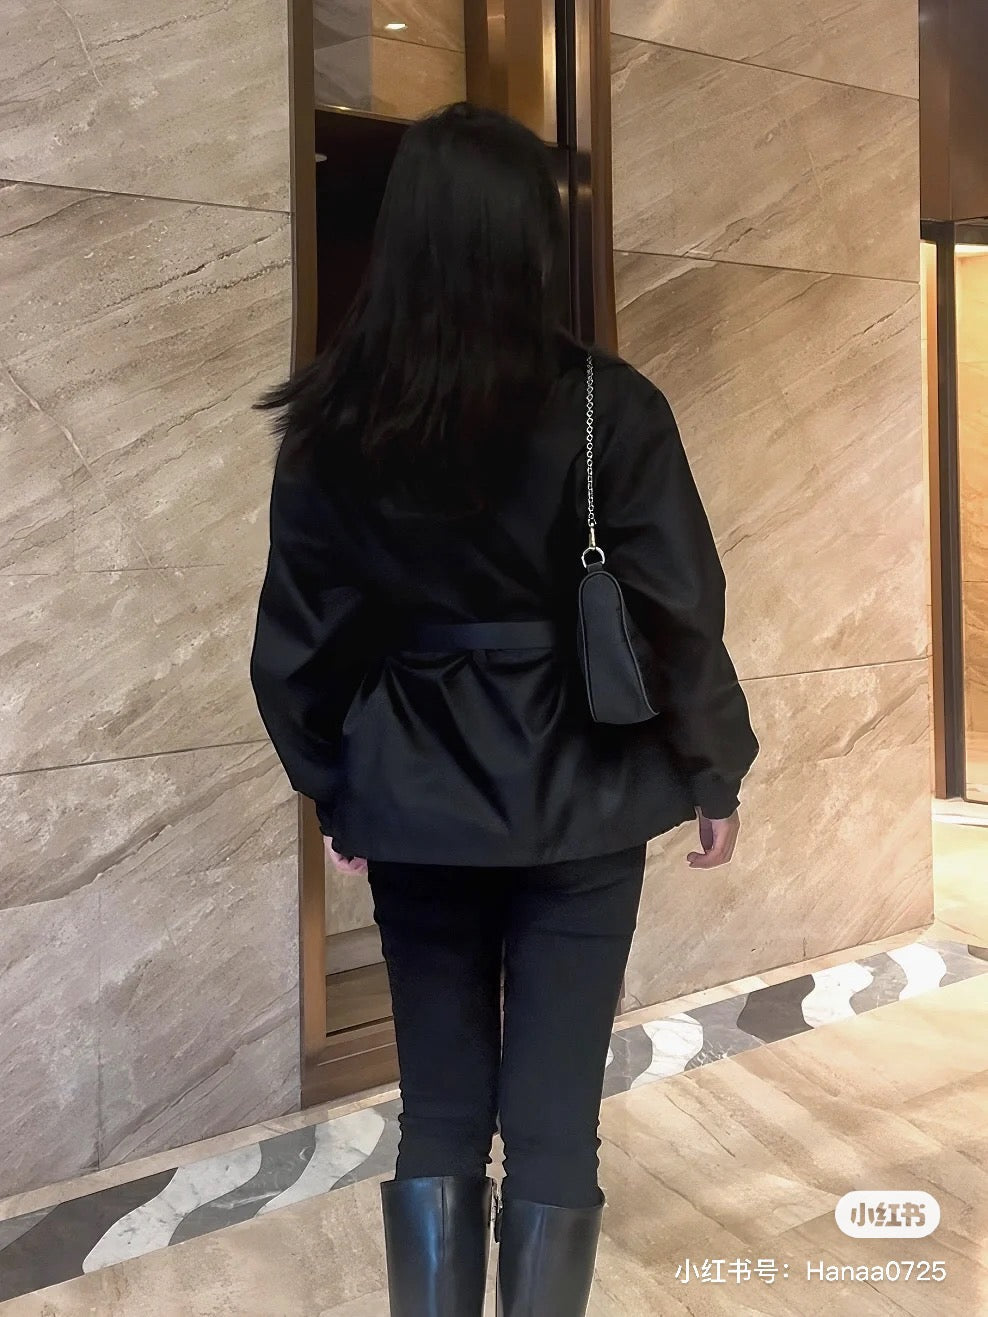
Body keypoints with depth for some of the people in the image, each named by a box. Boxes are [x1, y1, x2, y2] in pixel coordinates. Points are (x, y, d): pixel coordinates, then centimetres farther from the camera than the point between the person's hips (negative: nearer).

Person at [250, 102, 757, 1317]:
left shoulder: (332, 423, -3)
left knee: (438, 1110, 16)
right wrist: (715, 771, 6)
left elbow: (296, 636, 3)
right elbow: (680, 613, -8)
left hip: (413, 807, 3)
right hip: (575, 802, -2)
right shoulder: (606, 407, -10)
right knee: (553, 1120, 11)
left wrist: (330, 782, 16)